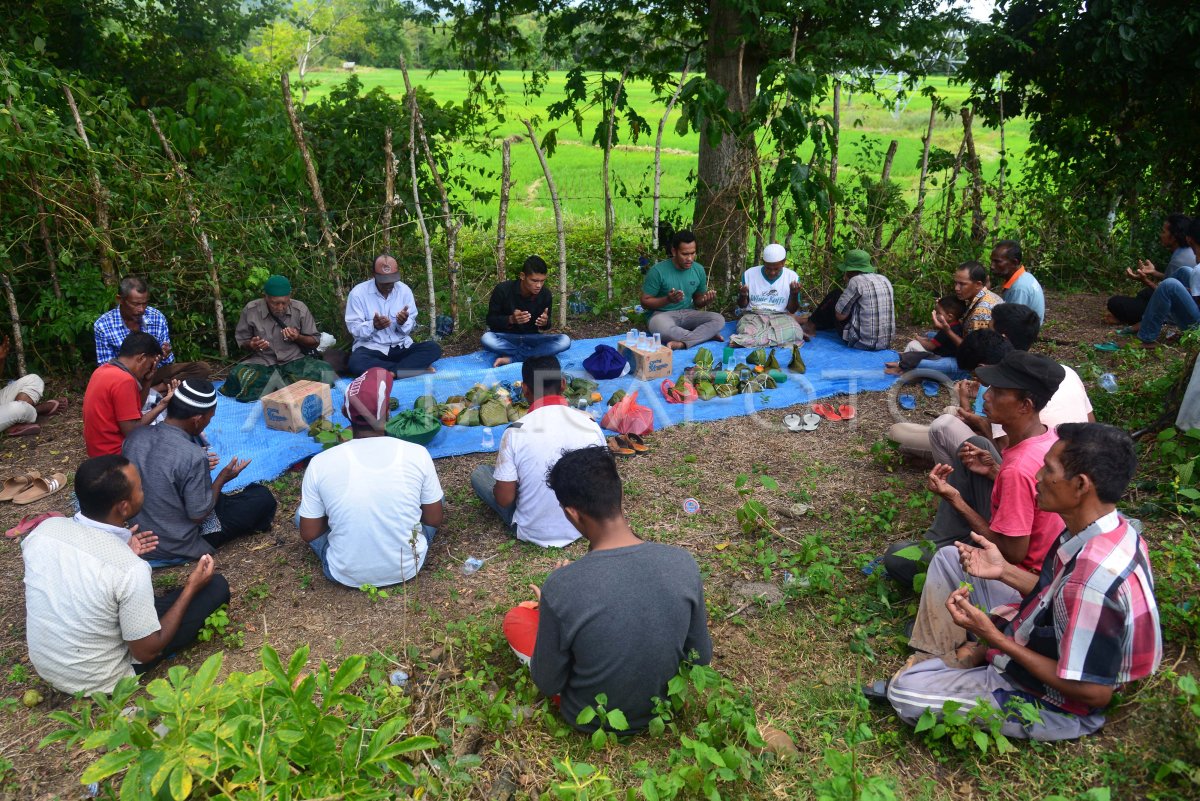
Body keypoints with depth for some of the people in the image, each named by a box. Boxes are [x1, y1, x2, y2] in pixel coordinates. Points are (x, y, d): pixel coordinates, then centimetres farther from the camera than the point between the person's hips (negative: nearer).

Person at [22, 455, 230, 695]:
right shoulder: (129, 569, -32)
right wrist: (191, 588, -10)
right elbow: (146, 652, -18)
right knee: (216, 585, -1)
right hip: (99, 682, -6)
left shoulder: (44, 529, -15)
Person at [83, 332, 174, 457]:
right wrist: (162, 405, -14)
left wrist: (146, 380, 3)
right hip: (114, 453, -9)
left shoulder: (104, 369, 6)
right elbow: (132, 432, -20)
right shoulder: (123, 380, -22)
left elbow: (134, 408, 11)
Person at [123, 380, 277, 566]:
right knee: (262, 496, 5)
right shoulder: (193, 457, -30)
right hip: (178, 547, -7)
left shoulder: (134, 437, -10)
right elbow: (199, 515, -21)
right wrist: (222, 479, -8)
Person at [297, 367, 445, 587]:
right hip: (408, 568, 0)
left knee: (301, 513, 25)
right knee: (435, 494, 22)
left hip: (346, 575, 0)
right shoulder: (418, 454, -16)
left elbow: (309, 534, -5)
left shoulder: (320, 464, -15)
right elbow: (434, 520, -4)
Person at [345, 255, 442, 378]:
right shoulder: (358, 293, -8)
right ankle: (417, 368, -30)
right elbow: (354, 329, -9)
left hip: (401, 346, 2)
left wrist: (403, 323, -21)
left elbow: (411, 327, 3)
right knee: (355, 362, -37)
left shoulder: (404, 290, 0)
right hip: (371, 348, -2)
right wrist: (373, 326, -29)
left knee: (434, 348, -21)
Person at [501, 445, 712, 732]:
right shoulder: (683, 563, -22)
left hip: (591, 720, -3)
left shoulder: (560, 588, -33)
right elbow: (701, 656, -7)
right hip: (663, 707, 4)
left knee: (515, 618, 16)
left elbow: (548, 685, -16)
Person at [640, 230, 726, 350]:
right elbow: (645, 301, -8)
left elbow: (697, 301, 12)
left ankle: (681, 343, -33)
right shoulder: (658, 271, -14)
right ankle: (707, 334, -21)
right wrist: (667, 299, -26)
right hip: (662, 314, -4)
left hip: (688, 313, 5)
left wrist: (706, 300, -13)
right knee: (662, 328, -41)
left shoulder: (699, 270, 1)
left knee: (719, 319, -20)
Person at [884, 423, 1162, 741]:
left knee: (904, 691, -11)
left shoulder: (1092, 578, -39)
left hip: (1059, 706, -9)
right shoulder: (1116, 531, -10)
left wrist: (996, 639, -27)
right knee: (949, 558, 14)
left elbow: (1094, 691, -30)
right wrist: (1004, 571, -6)